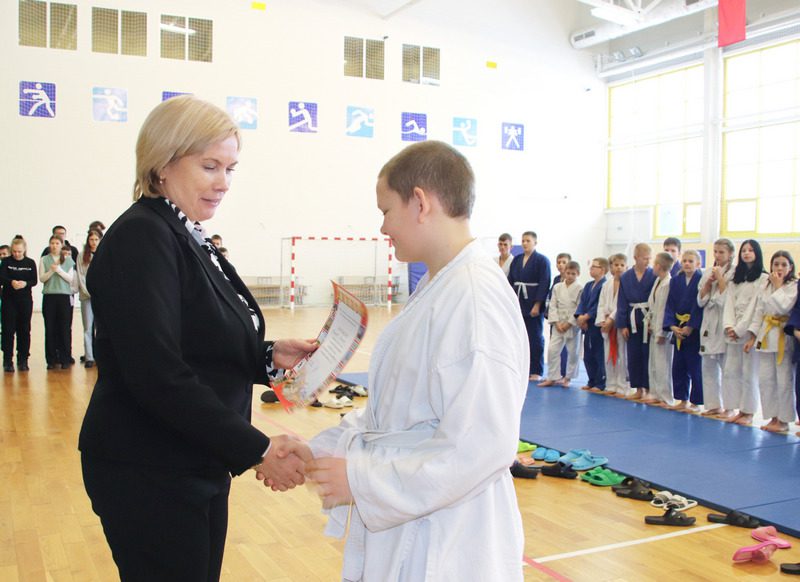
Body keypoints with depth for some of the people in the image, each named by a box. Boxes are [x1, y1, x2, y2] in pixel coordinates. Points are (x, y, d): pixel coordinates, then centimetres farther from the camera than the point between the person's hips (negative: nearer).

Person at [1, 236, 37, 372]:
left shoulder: (30, 263, 5)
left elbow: (34, 281, 0)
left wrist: (25, 283, -21)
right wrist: (11, 282, -30)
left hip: (25, 300, 1)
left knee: (24, 330, 4)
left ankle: (23, 361, 12)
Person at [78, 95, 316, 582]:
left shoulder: (190, 240, 11)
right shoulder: (141, 238, -17)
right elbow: (158, 375, -24)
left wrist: (268, 357, -2)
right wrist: (256, 450, -24)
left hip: (199, 466, 9)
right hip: (151, 477, -9)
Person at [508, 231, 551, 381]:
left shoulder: (542, 260, -4)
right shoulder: (516, 260, 11)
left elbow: (544, 284, -9)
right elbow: (510, 281, 11)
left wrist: (537, 305, -16)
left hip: (533, 305, -5)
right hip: (517, 303, 5)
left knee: (535, 337, 1)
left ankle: (536, 371, 8)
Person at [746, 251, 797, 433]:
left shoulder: (794, 287, -4)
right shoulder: (764, 288, 13)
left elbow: (783, 307, -18)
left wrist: (778, 286, -10)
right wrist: (752, 337, 8)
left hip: (783, 337, -5)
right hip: (766, 336, 5)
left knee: (784, 380, -3)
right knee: (765, 379, 5)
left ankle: (783, 420, 7)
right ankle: (773, 417, 16)